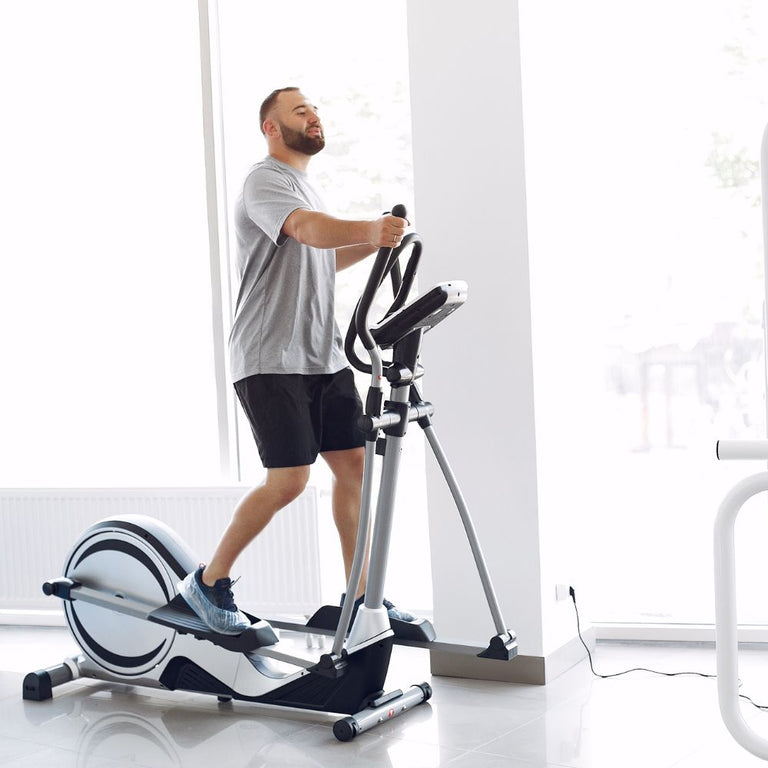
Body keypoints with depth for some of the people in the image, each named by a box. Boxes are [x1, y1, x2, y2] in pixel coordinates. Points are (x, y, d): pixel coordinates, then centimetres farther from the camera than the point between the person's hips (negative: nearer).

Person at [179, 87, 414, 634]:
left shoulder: (305, 184, 21)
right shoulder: (267, 181, -9)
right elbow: (309, 229, -30)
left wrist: (374, 240, 14)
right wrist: (371, 228, -47)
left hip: (324, 355, 9)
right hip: (272, 360, -9)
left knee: (354, 464, 4)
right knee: (289, 480, -11)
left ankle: (360, 595, 13)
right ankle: (209, 582, 7)